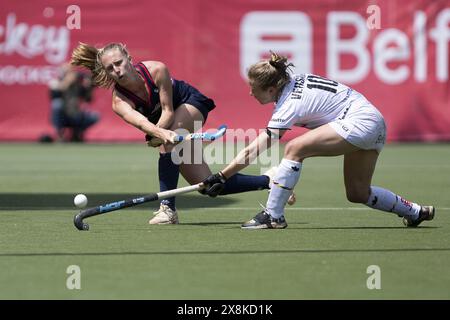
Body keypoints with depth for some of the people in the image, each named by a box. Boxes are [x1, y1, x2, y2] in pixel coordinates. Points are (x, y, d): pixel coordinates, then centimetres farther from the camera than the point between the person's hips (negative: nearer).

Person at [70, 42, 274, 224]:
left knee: (168, 141, -36)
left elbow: (168, 111, -29)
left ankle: (168, 208, -31)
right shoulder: (119, 101, -26)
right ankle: (269, 182, 12)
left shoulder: (156, 70, -31)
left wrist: (157, 136, -46)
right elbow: (141, 122, -46)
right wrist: (161, 134, -66)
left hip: (191, 104, -3)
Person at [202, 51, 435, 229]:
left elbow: (252, 152, -19)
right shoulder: (292, 81, 5)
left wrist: (222, 176, -17)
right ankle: (416, 212, 25)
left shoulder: (291, 105, -18)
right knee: (358, 194, 16)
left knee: (294, 149, -20)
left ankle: (273, 215, -19)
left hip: (360, 120, -10)